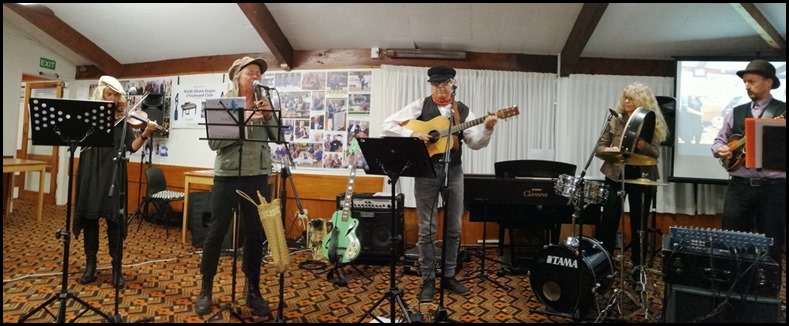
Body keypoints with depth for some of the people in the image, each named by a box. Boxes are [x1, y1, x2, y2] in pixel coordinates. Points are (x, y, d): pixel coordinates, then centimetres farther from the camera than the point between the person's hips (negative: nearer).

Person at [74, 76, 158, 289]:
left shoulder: (123, 120, 5)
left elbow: (131, 147, -5)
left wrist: (145, 134, -22)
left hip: (112, 173, -2)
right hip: (90, 172, 2)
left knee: (114, 218, -2)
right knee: (89, 217, 7)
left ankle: (116, 269, 6)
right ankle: (90, 265, 21)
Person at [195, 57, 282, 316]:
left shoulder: (263, 105, 7)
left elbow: (279, 138, 0)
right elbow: (213, 142, -12)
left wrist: (269, 115, -13)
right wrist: (241, 121, -19)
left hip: (258, 177, 3)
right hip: (227, 176, -2)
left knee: (255, 234, 8)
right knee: (216, 232, 5)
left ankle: (253, 290, 22)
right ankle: (206, 289, 22)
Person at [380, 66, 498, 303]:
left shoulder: (463, 110, 8)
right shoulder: (420, 106, 1)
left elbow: (475, 143, 1)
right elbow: (387, 126, -4)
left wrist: (487, 129, -17)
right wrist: (412, 134, -17)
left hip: (453, 169, 3)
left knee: (454, 227, 9)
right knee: (427, 228, 2)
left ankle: (448, 276, 24)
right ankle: (428, 280, 15)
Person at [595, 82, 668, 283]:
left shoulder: (652, 123, -1)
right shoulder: (615, 121, 2)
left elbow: (656, 154, -8)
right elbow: (599, 148, 1)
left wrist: (642, 144, -27)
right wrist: (609, 150, -21)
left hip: (642, 177, 0)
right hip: (616, 175, 0)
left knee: (638, 223, 9)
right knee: (608, 221, -3)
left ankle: (638, 266, 22)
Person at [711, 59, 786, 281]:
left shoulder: (783, 112, 0)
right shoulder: (736, 113, 11)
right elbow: (719, 140, 16)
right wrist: (721, 149, -5)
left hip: (773, 187, -2)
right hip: (740, 185, 3)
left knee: (771, 246, 7)